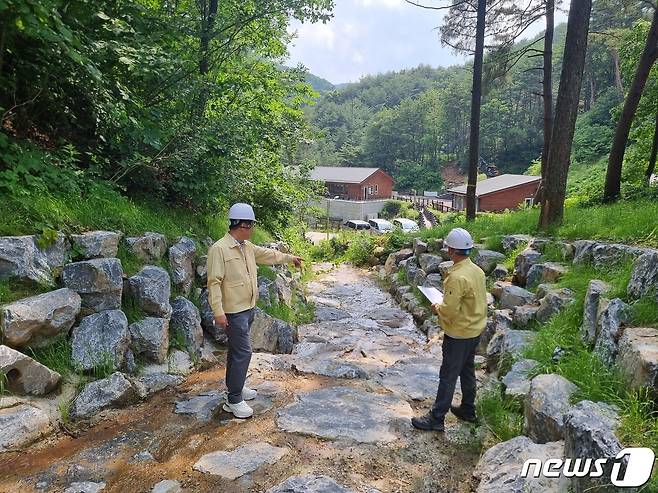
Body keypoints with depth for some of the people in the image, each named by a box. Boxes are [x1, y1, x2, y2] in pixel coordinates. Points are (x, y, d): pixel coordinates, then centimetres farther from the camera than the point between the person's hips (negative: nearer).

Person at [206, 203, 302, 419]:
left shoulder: (247, 246, 8)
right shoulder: (219, 249, -18)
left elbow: (268, 254, 26)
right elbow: (214, 282, -21)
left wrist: (290, 257, 35)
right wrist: (218, 312, -24)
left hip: (248, 309, 9)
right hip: (234, 311, -9)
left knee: (237, 350, 20)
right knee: (243, 352, -8)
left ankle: (235, 386, 34)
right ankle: (234, 400, 1)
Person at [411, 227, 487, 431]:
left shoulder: (457, 277, -27)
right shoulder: (477, 270, 2)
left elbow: (449, 310, -27)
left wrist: (437, 307, -7)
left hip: (459, 334, -9)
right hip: (475, 330, 9)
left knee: (448, 376, 1)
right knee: (467, 371, 22)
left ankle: (436, 418, 12)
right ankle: (468, 410, 36)